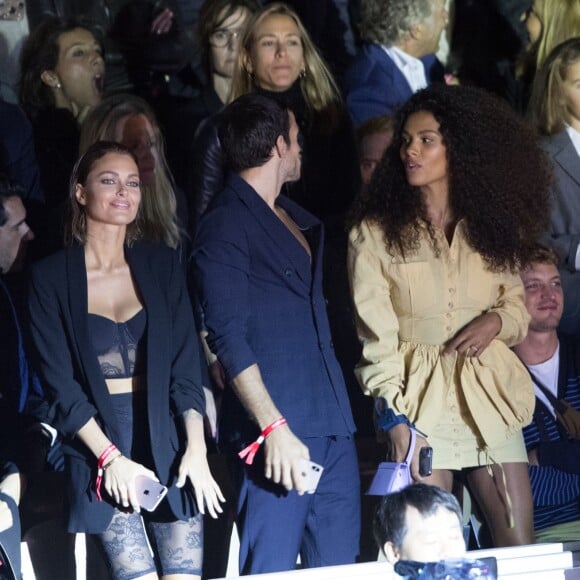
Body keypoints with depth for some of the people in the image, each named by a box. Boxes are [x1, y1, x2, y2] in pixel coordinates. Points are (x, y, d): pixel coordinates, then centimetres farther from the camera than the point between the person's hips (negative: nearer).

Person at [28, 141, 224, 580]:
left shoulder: (161, 264, 8)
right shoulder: (51, 277, 1)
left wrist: (196, 447, -9)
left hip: (167, 439, 2)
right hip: (99, 443, -2)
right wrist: (110, 457, -13)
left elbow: (186, 366, 4)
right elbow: (60, 383, -3)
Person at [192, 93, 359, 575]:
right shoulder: (225, 228, -7)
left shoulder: (299, 221, 19)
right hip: (281, 430, -8)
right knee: (272, 570, -6)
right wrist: (274, 428, -20)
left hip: (331, 425, 8)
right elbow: (229, 340, -14)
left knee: (338, 566, 7)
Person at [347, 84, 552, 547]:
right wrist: (395, 418, -13)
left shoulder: (489, 227, 11)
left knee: (519, 541, -1)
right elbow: (375, 335, -5)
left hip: (489, 394, 3)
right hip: (420, 395, -3)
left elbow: (517, 304, 18)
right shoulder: (376, 231, -1)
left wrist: (497, 321, -6)